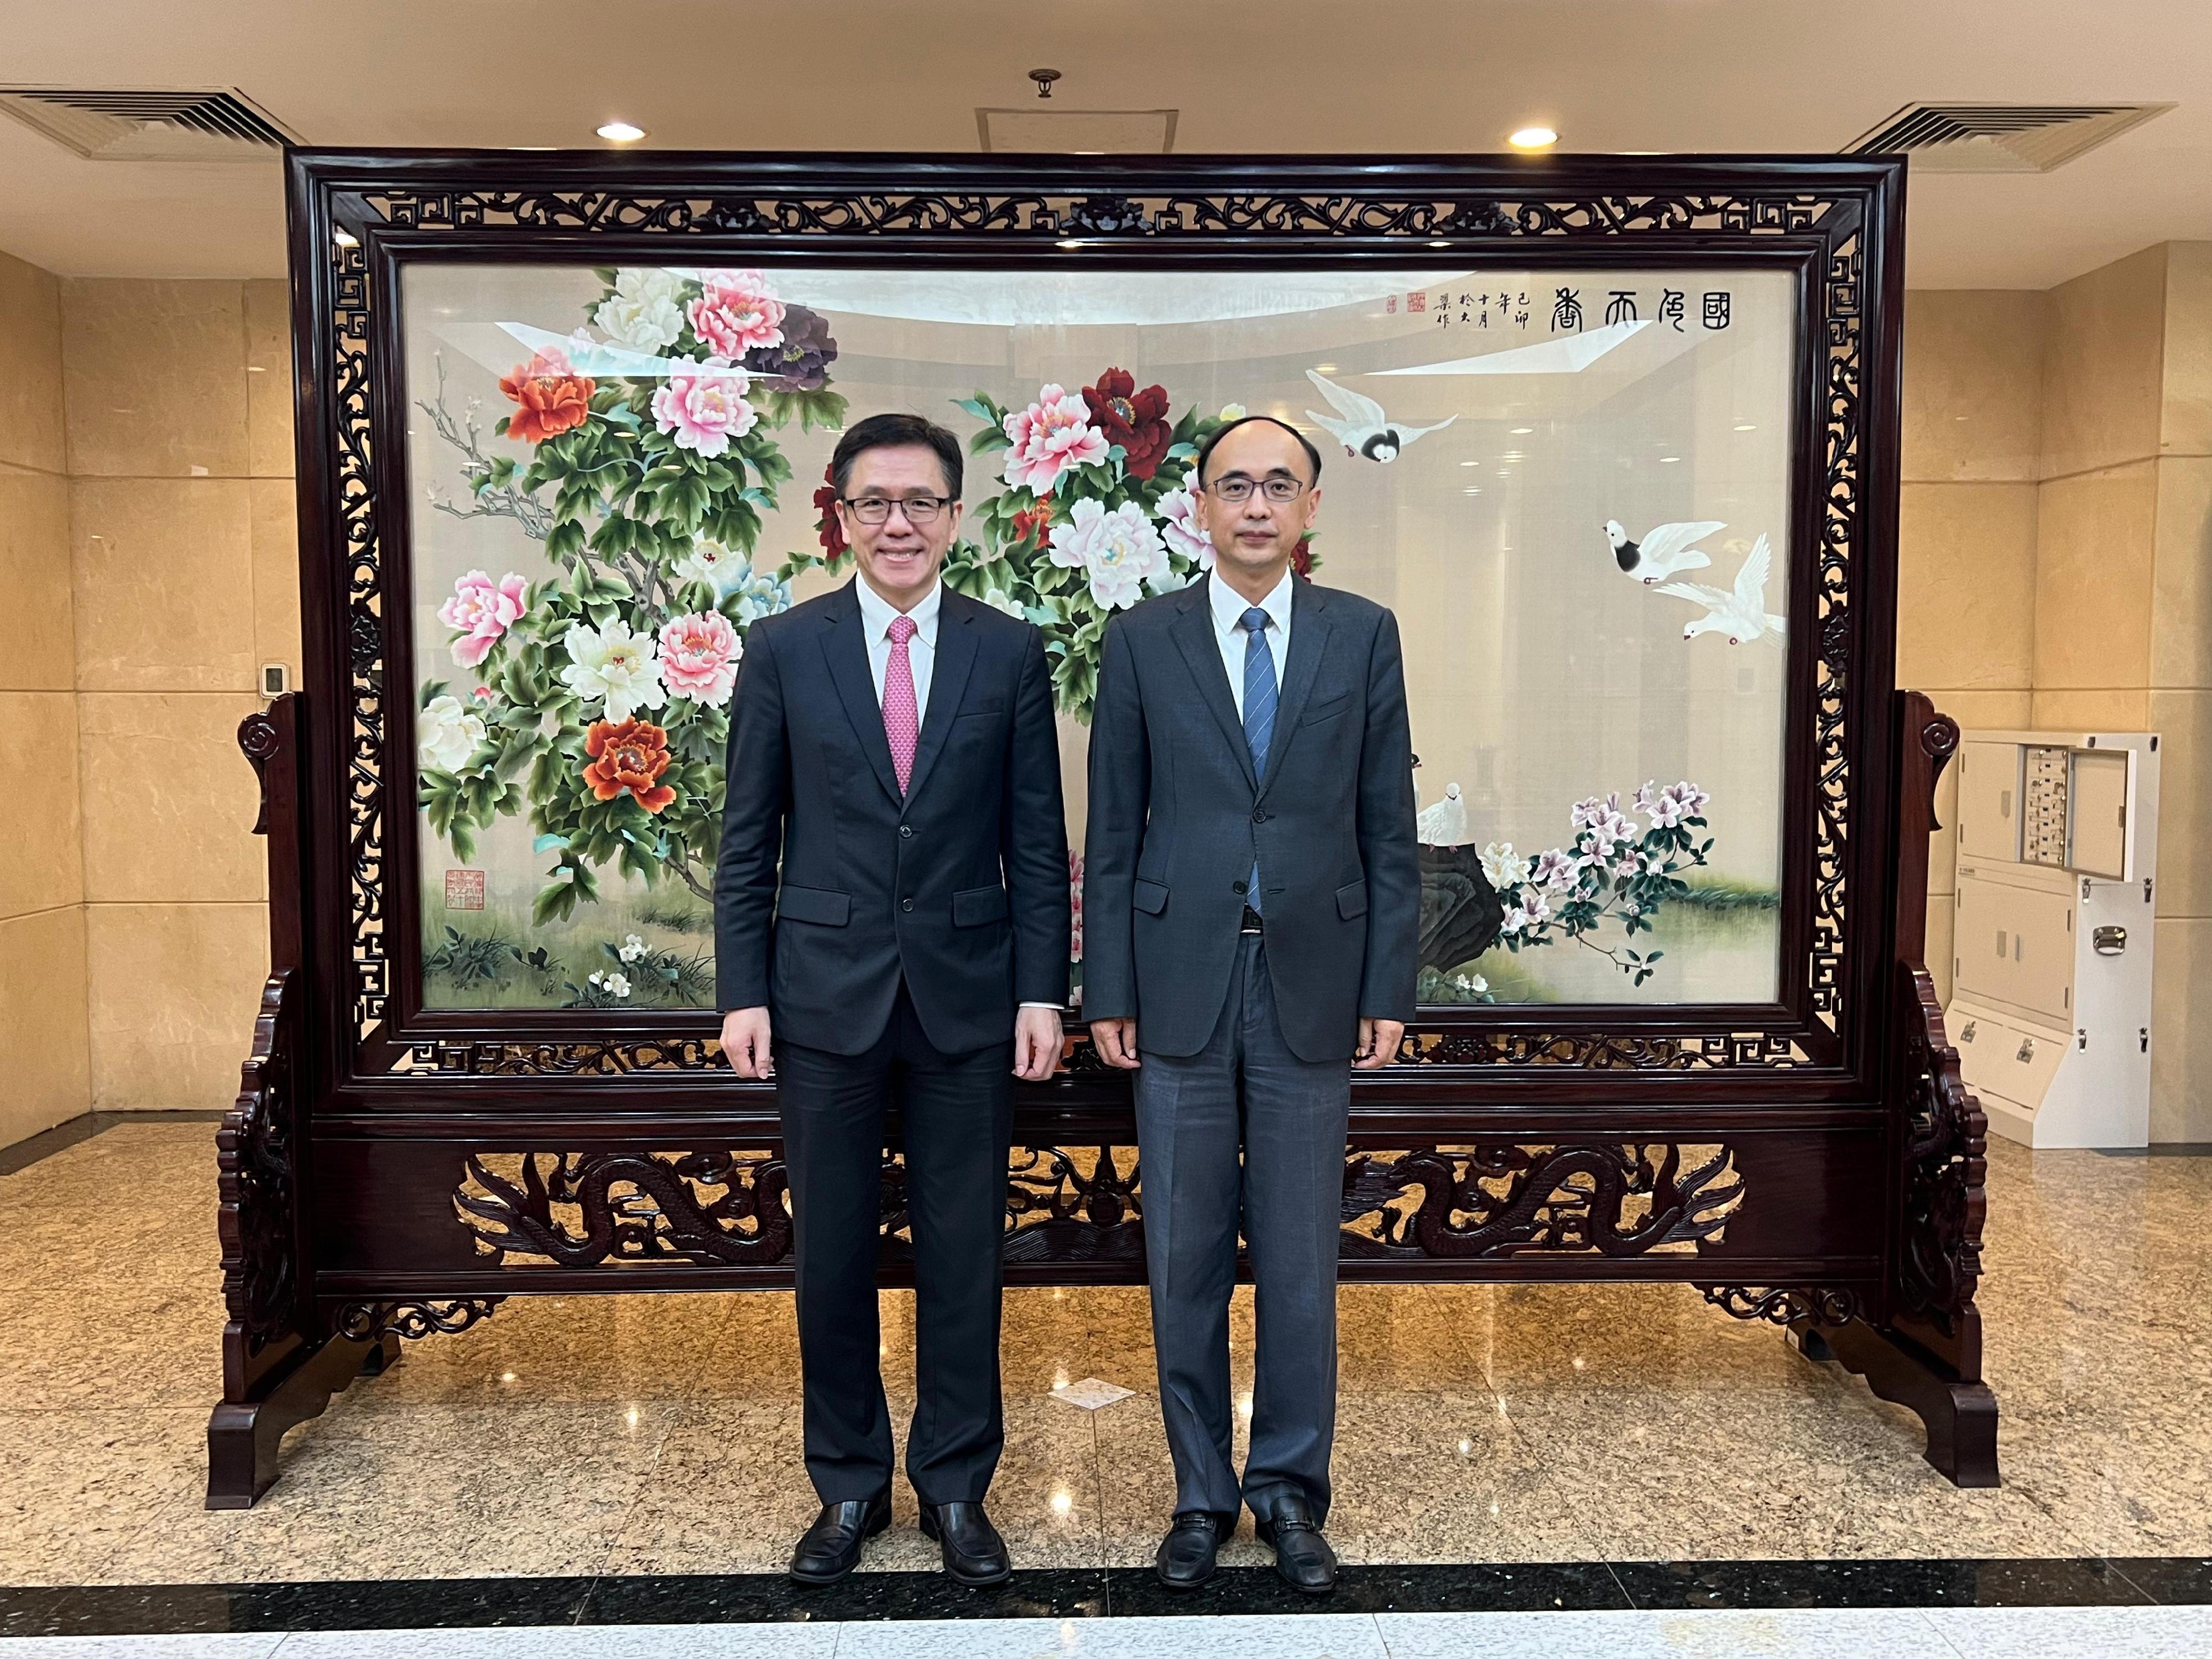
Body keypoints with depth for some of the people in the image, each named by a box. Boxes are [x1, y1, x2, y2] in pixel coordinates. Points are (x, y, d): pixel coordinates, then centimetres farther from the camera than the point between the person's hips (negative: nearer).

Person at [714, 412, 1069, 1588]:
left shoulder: (1010, 653, 2)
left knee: (962, 1252, 9)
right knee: (832, 1256, 10)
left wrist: (1042, 993, -3)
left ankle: (956, 1485, 27)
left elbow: (1037, 842, 2)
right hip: (826, 995, 0)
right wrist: (742, 992, -3)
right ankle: (848, 1485, 29)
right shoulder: (783, 650, 2)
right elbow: (747, 839, 3)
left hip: (967, 996, 0)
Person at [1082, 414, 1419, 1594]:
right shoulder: (1143, 640, 3)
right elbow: (1112, 832, 3)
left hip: (1311, 985, 0)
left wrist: (1389, 988, -1)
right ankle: (1201, 1490, 26)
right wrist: (1108, 991, -1)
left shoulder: (1363, 635, 4)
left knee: (1300, 1259, 8)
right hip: (1181, 986, 0)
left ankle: (1290, 1489, 26)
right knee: (1184, 1257, 9)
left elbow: (1389, 825, 3)